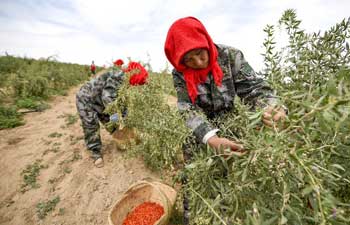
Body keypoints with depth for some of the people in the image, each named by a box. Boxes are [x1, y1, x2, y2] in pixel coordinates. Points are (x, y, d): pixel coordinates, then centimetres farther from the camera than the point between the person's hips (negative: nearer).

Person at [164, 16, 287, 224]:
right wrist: (212, 139, -42)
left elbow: (254, 87, -16)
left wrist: (272, 107, -40)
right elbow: (189, 111, -24)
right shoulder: (180, 75, -14)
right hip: (197, 137, -1)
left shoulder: (230, 56, -13)